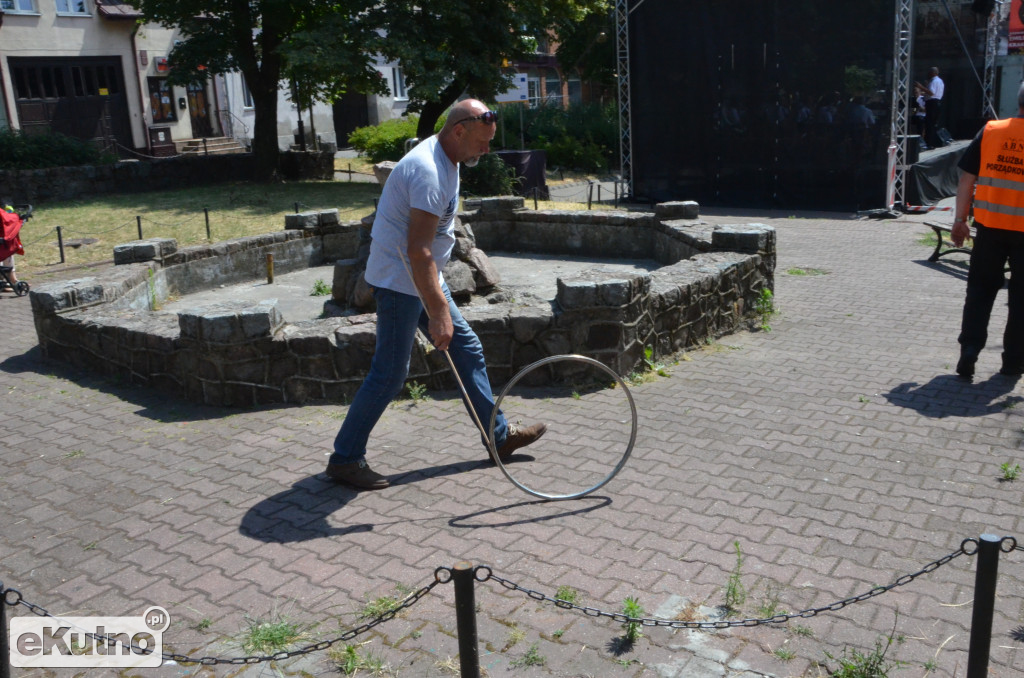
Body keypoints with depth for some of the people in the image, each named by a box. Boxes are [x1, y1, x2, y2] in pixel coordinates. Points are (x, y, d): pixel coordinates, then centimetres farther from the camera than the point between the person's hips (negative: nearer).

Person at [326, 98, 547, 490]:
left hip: (422, 277, 10)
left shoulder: (446, 159, 9)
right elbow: (418, 251, -30)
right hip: (400, 281, -10)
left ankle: (499, 436, 22)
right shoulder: (428, 172, -24)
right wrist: (438, 312, -32)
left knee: (468, 351, 12)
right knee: (390, 374, -6)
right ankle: (344, 460, 7)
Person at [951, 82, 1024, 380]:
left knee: (980, 290, 12)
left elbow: (967, 177, 0)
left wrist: (960, 218, 7)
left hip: (990, 225, 1)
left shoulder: (990, 131, -1)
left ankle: (969, 348, -1)